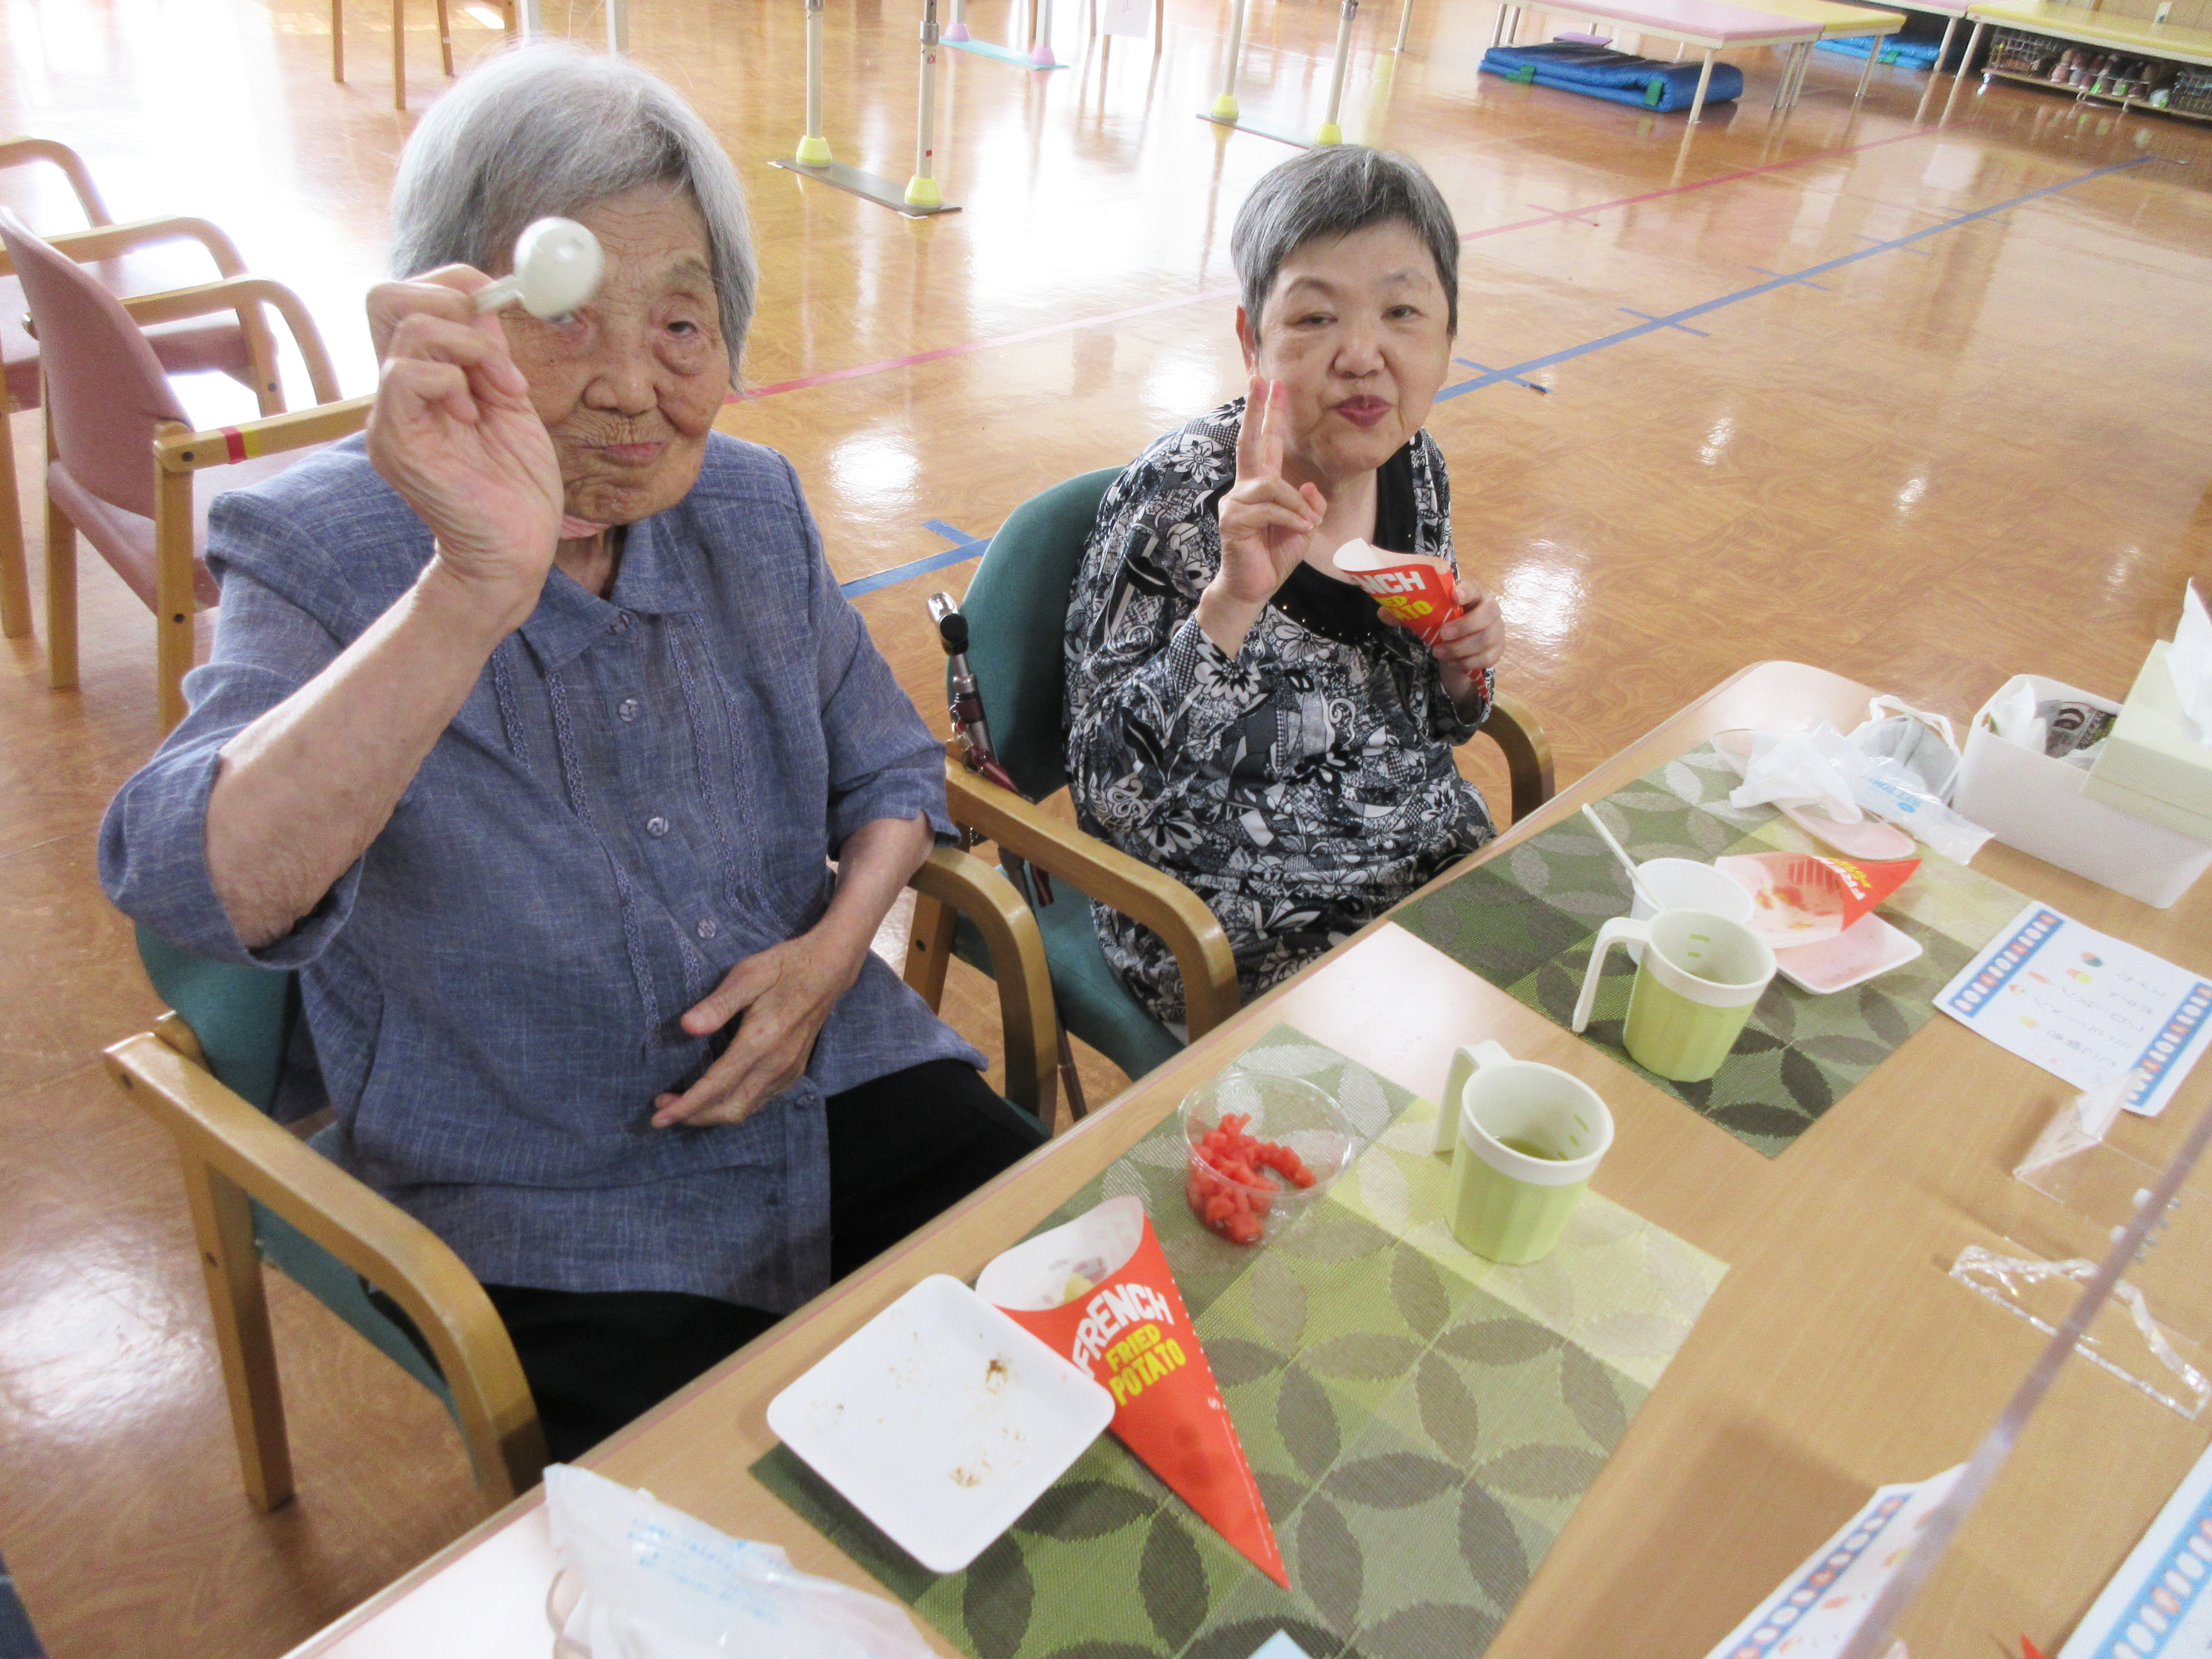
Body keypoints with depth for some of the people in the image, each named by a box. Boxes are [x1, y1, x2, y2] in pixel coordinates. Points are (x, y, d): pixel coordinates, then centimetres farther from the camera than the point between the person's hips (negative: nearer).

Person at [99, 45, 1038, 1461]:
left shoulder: (750, 505, 1)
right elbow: (206, 891, -31)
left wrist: (834, 948, -9)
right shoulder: (318, 556, -14)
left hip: (831, 1083, 5)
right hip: (556, 1217, -4)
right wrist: (479, 587, -45)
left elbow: (889, 769, 11)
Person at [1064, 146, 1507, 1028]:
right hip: (1249, 940, -6)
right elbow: (1113, 797, -24)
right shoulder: (1180, 496, -21)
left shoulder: (1415, 467, -1)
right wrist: (1230, 603, -35)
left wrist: (1462, 669, -9)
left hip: (1435, 866, 7)